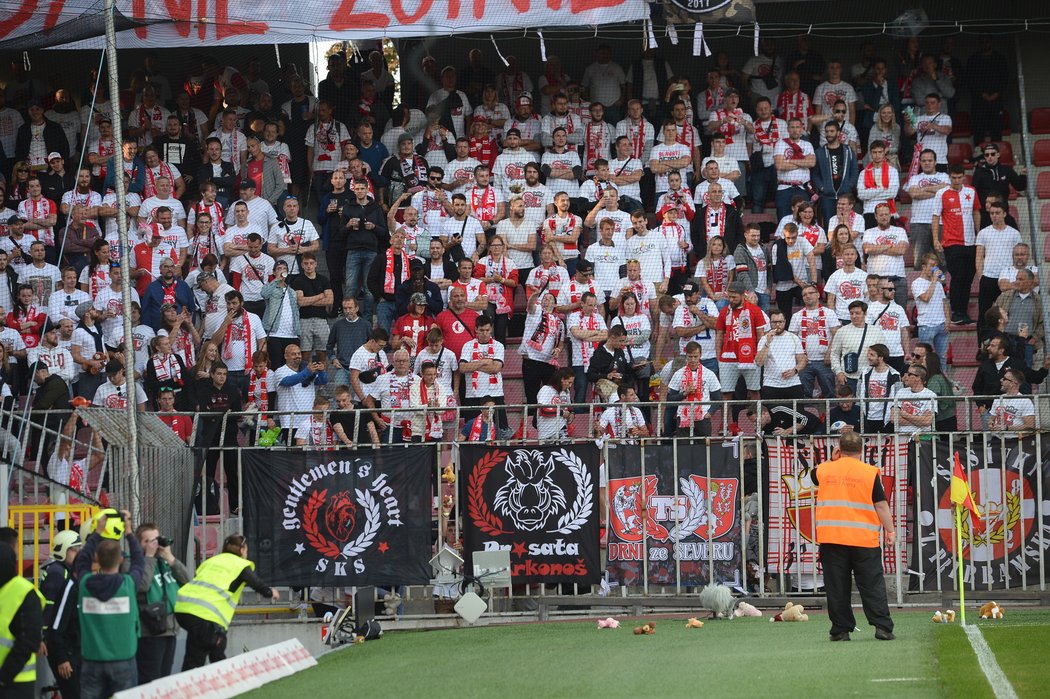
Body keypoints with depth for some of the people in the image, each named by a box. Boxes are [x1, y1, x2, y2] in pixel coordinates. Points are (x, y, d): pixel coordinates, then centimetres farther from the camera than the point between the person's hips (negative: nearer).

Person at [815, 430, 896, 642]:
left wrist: (832, 460, 25)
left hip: (830, 539, 1)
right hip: (863, 538, -1)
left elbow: (815, 476, 29)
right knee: (872, 585, 3)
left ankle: (840, 630, 4)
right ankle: (882, 626, -4)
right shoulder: (870, 473, -2)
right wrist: (890, 531, 4)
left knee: (836, 587, 5)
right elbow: (881, 505, -2)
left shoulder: (825, 470, 4)